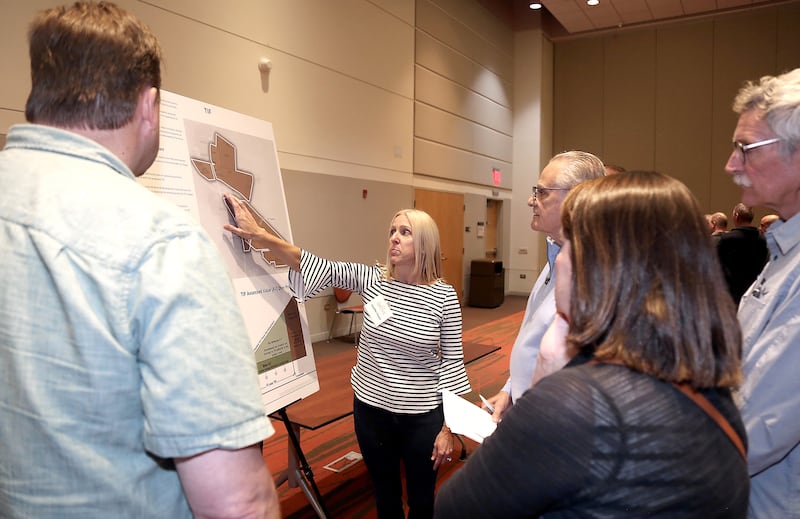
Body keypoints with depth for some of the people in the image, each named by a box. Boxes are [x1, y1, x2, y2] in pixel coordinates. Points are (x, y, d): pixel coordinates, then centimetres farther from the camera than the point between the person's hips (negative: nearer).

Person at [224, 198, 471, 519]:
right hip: (371, 409, 2)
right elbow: (320, 268, -15)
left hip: (422, 416, -2)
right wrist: (258, 235, -25)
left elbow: (452, 363, -8)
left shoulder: (444, 297, -12)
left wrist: (448, 427, -6)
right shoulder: (371, 280, -7)